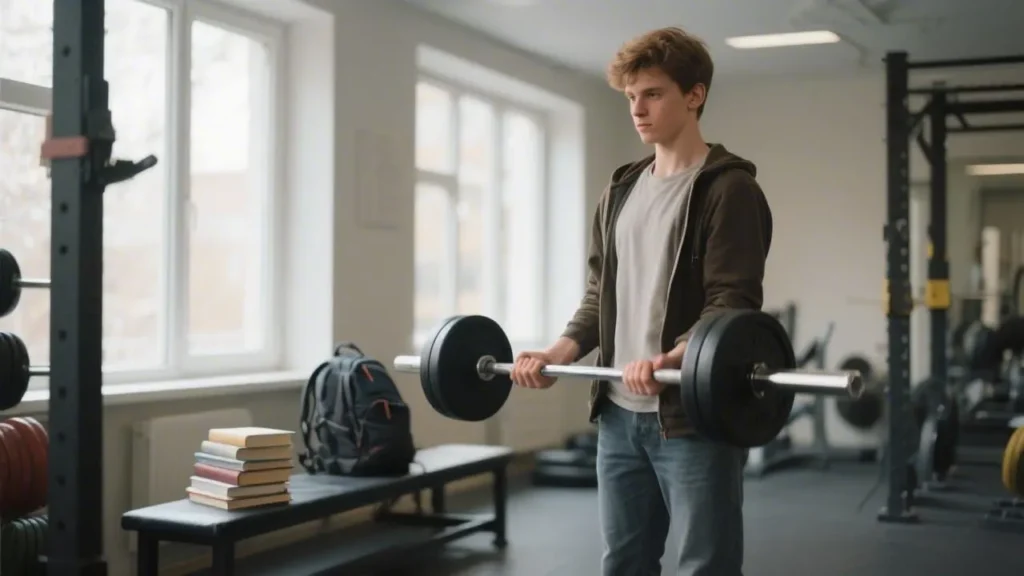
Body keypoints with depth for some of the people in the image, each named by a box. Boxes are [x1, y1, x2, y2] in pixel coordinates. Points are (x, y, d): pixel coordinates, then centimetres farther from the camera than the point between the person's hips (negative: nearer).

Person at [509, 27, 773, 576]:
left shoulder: (728, 189, -8)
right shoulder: (620, 190, 15)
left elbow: (732, 304, -16)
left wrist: (667, 361, -32)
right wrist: (561, 351, 0)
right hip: (620, 413, 7)